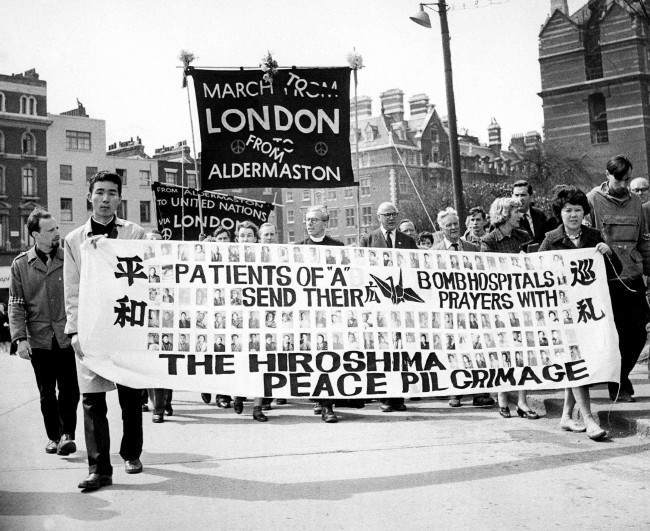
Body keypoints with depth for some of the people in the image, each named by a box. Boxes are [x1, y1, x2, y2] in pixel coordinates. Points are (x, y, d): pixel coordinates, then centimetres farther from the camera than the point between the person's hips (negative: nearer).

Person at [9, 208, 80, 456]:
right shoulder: (21, 264, 5)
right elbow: (16, 304, 4)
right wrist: (20, 338, -6)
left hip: (69, 338, -1)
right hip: (39, 340, 1)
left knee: (69, 390, -3)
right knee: (47, 393, 9)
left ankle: (68, 434, 8)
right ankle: (53, 437, 22)